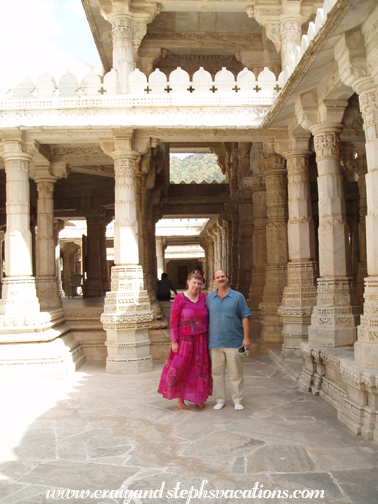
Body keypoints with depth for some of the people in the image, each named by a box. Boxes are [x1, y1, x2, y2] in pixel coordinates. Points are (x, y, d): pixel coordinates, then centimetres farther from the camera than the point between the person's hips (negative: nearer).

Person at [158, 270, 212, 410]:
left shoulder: (203, 297, 4)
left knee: (200, 369, 10)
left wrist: (208, 338, 7)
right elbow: (173, 322, -8)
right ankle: (180, 399, 18)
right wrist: (174, 341, -12)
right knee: (181, 368, 3)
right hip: (185, 339, -4)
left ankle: (198, 398, 25)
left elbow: (207, 318, 10)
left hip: (201, 340, 4)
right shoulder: (180, 299, -9)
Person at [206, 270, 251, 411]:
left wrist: (246, 338, -4)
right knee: (217, 373, 7)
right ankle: (220, 400, 19)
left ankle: (238, 401, 16)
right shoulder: (209, 298, 10)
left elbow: (245, 318, 2)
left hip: (234, 342, -2)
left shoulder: (238, 297, 4)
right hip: (215, 342, 2)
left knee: (236, 373, 3)